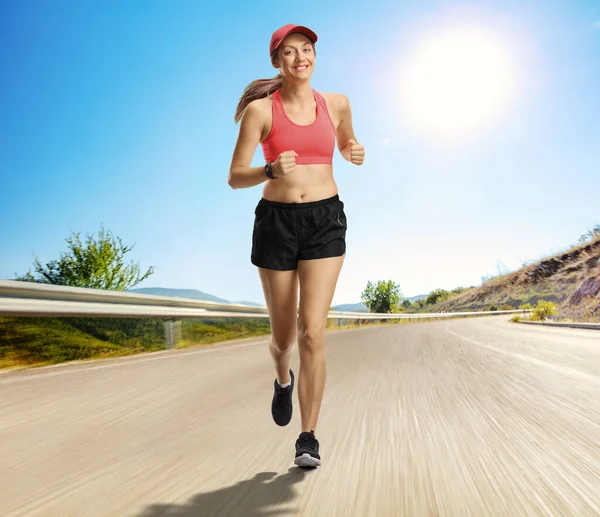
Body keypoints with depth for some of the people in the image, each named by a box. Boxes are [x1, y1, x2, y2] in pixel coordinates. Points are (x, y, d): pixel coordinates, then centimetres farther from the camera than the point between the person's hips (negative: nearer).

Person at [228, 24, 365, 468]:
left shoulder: (336, 103, 7)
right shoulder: (260, 109, -2)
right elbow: (235, 178, -4)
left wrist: (356, 153, 3)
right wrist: (272, 170, -24)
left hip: (325, 220, 1)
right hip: (276, 221, 0)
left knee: (312, 331, -11)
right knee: (283, 336, 10)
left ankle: (308, 438, 5)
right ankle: (284, 380, 47)